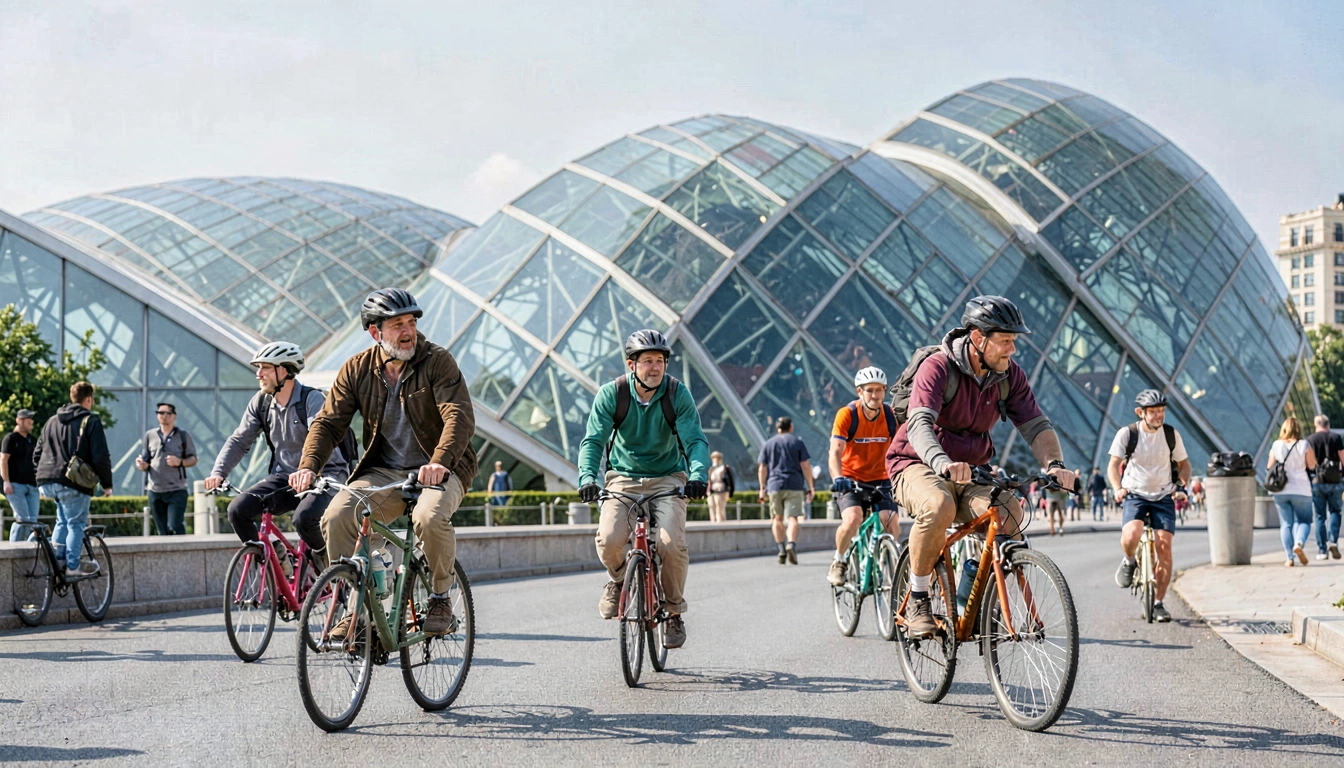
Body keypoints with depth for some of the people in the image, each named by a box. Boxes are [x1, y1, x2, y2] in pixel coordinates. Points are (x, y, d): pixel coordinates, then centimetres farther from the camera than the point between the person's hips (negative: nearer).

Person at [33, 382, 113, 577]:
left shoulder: (52, 421, 18)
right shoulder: (90, 421, -4)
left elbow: (37, 453, 20)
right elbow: (100, 456, -8)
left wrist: (40, 477, 27)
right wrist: (107, 483, 0)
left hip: (48, 482, 7)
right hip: (73, 483, -7)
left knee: (62, 521, 21)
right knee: (76, 524, 2)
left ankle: (57, 558, 15)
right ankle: (73, 566, 2)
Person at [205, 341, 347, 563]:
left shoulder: (313, 399, -16)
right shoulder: (260, 402, 3)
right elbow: (239, 441, 5)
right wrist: (218, 472, -12)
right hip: (285, 477, 6)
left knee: (304, 518, -34)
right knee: (238, 509, -15)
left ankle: (325, 556, -1)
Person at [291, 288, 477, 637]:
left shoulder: (437, 361, -9)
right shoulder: (357, 370, 2)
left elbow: (460, 417, -21)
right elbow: (328, 422, 0)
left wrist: (440, 462, -39)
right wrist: (308, 466, -20)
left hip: (439, 471, -3)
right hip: (384, 473, 4)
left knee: (430, 517, -35)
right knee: (336, 516, -22)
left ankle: (441, 599, -8)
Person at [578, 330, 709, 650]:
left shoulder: (678, 393, -11)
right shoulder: (611, 393, -11)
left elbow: (695, 439, -18)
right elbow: (593, 440, -17)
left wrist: (698, 475, -38)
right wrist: (588, 478, -36)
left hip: (668, 478, 0)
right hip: (623, 477, 0)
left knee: (671, 543, -23)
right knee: (609, 539, -26)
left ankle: (674, 611, 2)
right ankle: (618, 577, 10)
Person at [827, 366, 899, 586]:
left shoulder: (891, 416, -8)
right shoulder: (846, 415, -16)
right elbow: (835, 453, -24)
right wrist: (838, 479, -42)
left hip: (879, 481, 3)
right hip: (850, 480, -3)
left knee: (893, 527, -17)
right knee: (852, 520, -27)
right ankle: (838, 563, -1)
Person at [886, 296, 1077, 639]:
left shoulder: (1009, 375, -2)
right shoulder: (938, 366, -19)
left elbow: (1035, 424, -7)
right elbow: (919, 424, -33)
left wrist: (1054, 463, -29)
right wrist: (943, 463, -53)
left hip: (970, 474, 5)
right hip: (917, 466, -5)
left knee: (1009, 512, -27)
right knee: (940, 506, -39)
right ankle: (917, 598, -18)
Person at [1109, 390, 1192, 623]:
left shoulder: (1171, 434, -2)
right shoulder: (1127, 434, -8)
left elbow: (1184, 464, 9)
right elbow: (1113, 465, -5)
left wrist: (1182, 484, -11)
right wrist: (1118, 488, -23)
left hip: (1163, 497, 2)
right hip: (1134, 495, -2)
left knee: (1164, 547, -12)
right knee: (1131, 536, -29)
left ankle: (1158, 603, 0)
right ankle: (1129, 562, 8)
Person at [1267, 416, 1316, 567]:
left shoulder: (1276, 446, -2)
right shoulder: (1304, 446, -7)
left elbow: (1269, 467, 2)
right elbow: (1312, 466, -5)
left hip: (1281, 491, 2)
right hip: (1301, 490, -2)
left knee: (1286, 524, 7)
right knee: (1303, 521, 10)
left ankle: (1289, 558, 1)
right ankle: (1299, 544, -18)